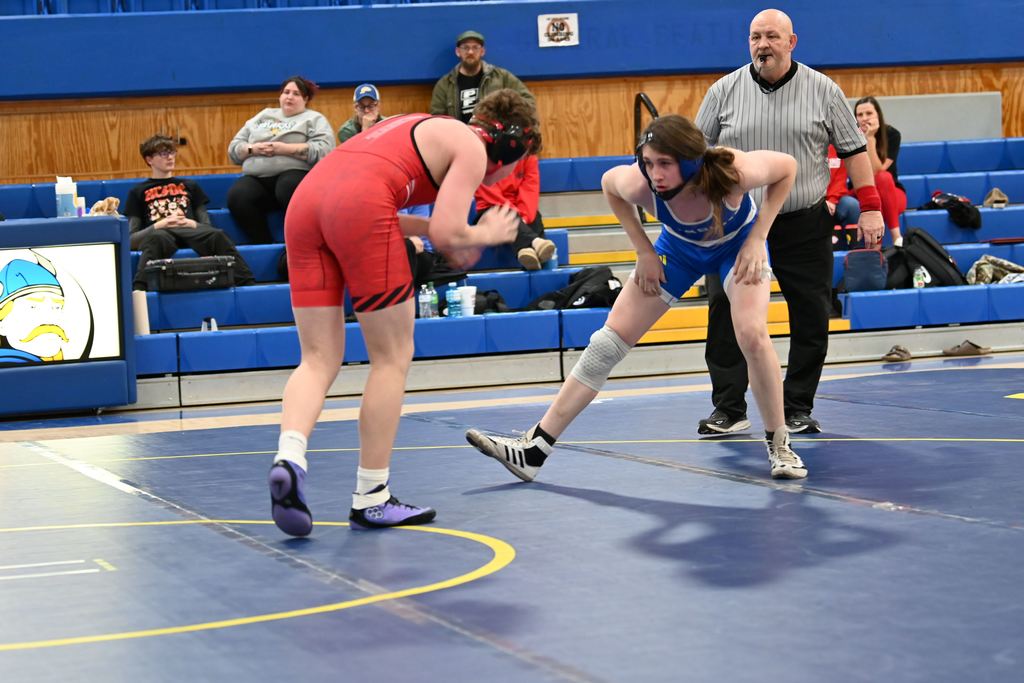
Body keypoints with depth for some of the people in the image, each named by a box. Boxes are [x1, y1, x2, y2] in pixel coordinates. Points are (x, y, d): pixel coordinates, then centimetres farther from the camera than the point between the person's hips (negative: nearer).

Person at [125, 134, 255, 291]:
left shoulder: (189, 186, 30)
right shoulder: (138, 192, 23)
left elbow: (207, 226, 22)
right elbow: (130, 238, 11)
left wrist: (192, 224, -3)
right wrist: (161, 224, -7)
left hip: (191, 232, 2)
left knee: (217, 235, -34)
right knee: (156, 239, -42)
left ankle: (248, 285, -50)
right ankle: (138, 291, -65)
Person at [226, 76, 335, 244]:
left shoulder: (314, 119, 13)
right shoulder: (263, 116, 26)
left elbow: (323, 150, -7)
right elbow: (234, 148, 23)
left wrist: (284, 148, -11)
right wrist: (252, 148, 0)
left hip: (293, 174, -4)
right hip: (257, 178, 4)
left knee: (289, 187, -40)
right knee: (237, 196, -30)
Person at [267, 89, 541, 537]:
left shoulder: (426, 129, 34)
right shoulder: (473, 149, 10)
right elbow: (446, 233, -2)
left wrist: (424, 228, 28)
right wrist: (486, 235, 17)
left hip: (306, 198, 8)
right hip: (358, 204, -8)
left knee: (319, 359, 7)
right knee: (392, 359, 5)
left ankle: (289, 457, -18)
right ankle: (371, 498, 7)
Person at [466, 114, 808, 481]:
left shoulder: (732, 172, -41)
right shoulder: (638, 184, -35)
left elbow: (787, 166, -19)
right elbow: (608, 182, -8)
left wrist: (756, 239, -22)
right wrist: (644, 251, -9)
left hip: (737, 243, -2)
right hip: (679, 247, 2)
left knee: (752, 334, -26)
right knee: (609, 340, -2)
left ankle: (779, 445, -3)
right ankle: (533, 450, 1)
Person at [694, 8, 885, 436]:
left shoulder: (823, 91, 2)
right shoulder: (724, 92, 3)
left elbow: (853, 149, 5)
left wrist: (870, 208, -1)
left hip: (804, 226, 0)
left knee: (811, 320, 1)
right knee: (724, 312, -6)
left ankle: (796, 410, 13)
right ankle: (729, 410, 1)